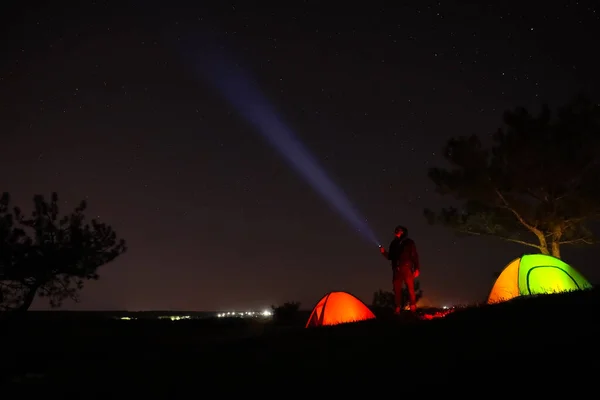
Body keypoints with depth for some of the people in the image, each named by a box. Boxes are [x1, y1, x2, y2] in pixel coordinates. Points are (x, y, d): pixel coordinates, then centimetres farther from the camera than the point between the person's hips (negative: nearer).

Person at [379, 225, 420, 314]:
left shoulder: (409, 242, 5)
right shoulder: (393, 243, 16)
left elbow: (415, 256, 1)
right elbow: (390, 257, 18)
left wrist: (417, 269, -7)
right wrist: (384, 252, -1)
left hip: (407, 269, -4)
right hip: (396, 270, 4)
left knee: (410, 289, -8)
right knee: (397, 290, 1)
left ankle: (413, 309, -5)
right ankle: (398, 309, 4)